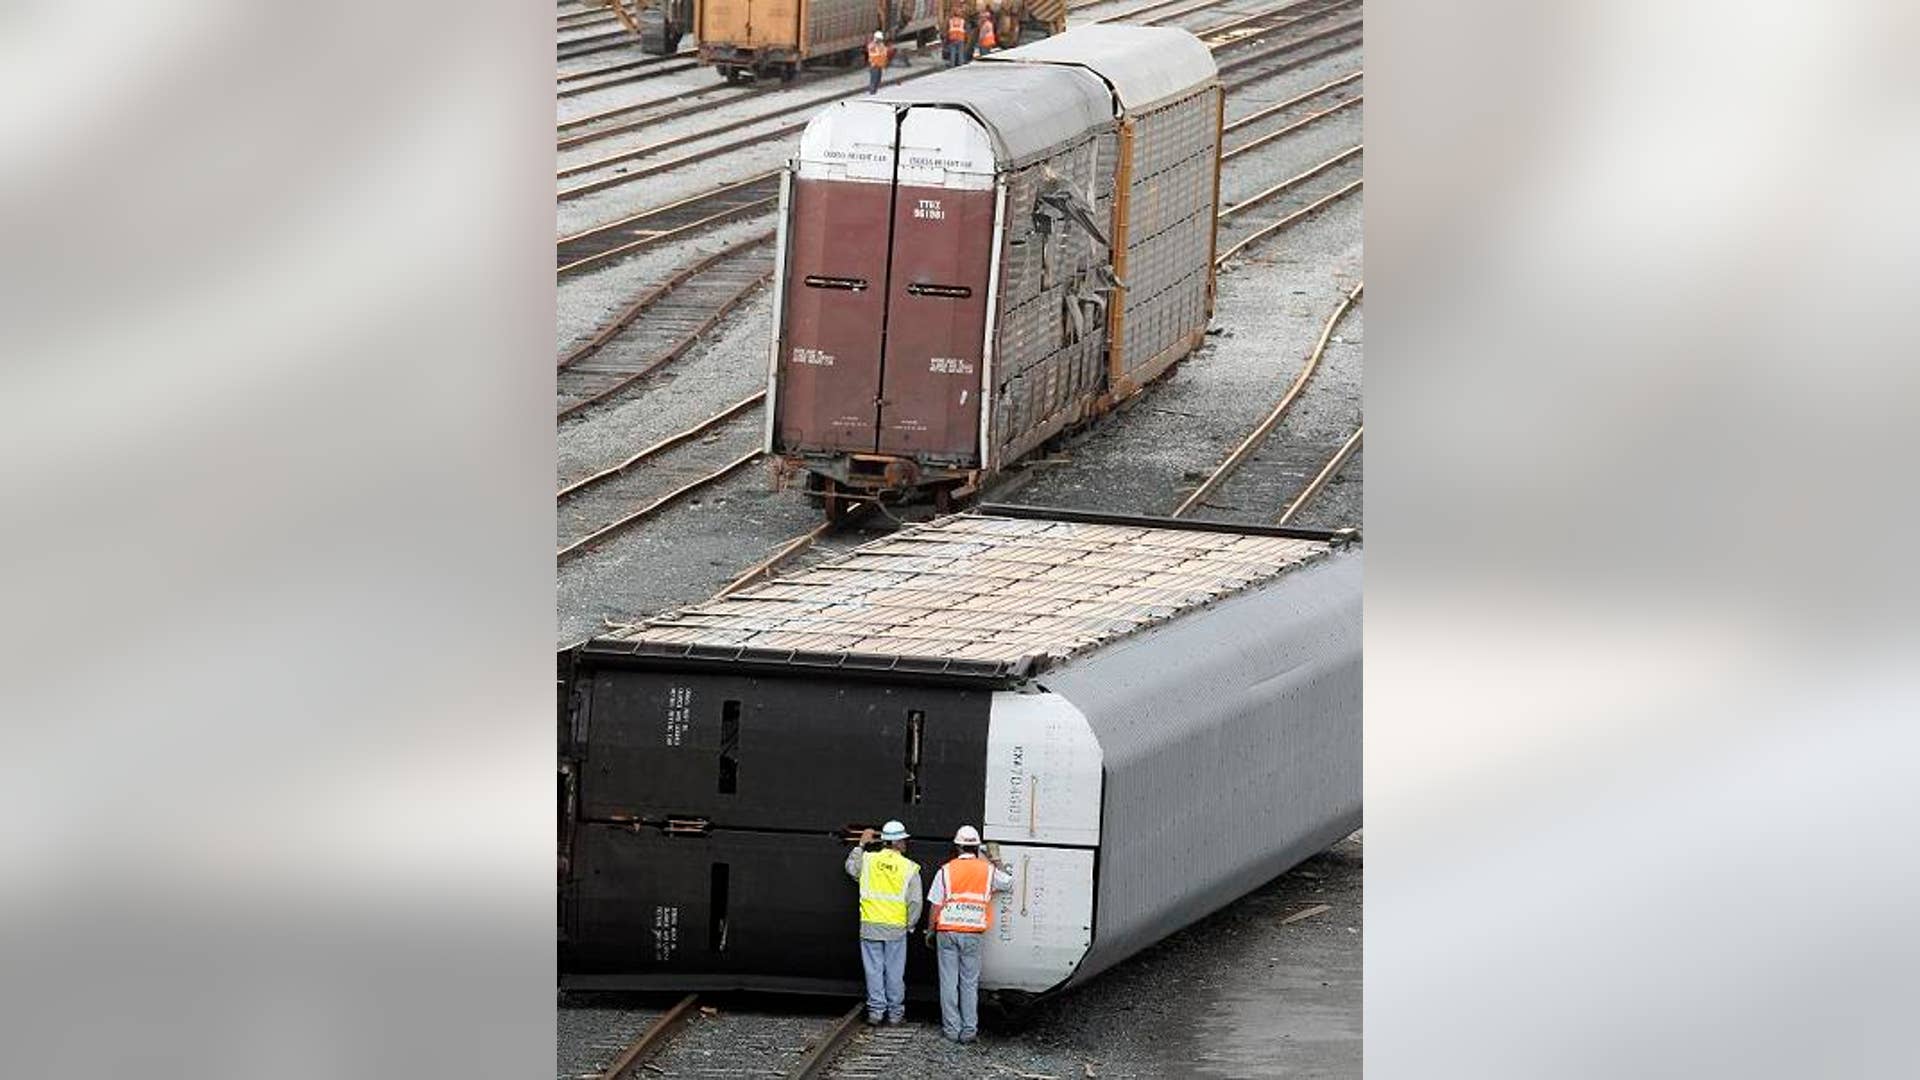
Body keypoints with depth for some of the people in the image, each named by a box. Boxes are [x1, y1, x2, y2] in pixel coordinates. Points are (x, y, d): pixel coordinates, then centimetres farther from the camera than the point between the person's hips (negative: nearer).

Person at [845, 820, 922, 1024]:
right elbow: (915, 901, -4)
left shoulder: (867, 859, -2)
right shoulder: (909, 867, -4)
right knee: (894, 972, 7)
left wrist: (861, 845, 28)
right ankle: (895, 1012, 12)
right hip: (896, 929, -1)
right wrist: (910, 923, 9)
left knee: (874, 970, 6)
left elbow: (851, 869, 20)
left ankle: (876, 1010, 6)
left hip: (870, 926, 1)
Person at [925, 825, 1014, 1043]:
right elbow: (1008, 882, 19)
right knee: (970, 983, 8)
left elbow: (935, 905, -3)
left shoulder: (946, 871, -5)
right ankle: (969, 1030, 6)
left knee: (949, 982, 5)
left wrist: (930, 931, 8)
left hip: (947, 931, -1)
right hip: (973, 934, 1)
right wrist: (997, 862, 31)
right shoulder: (988, 870, 0)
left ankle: (951, 1029, 7)